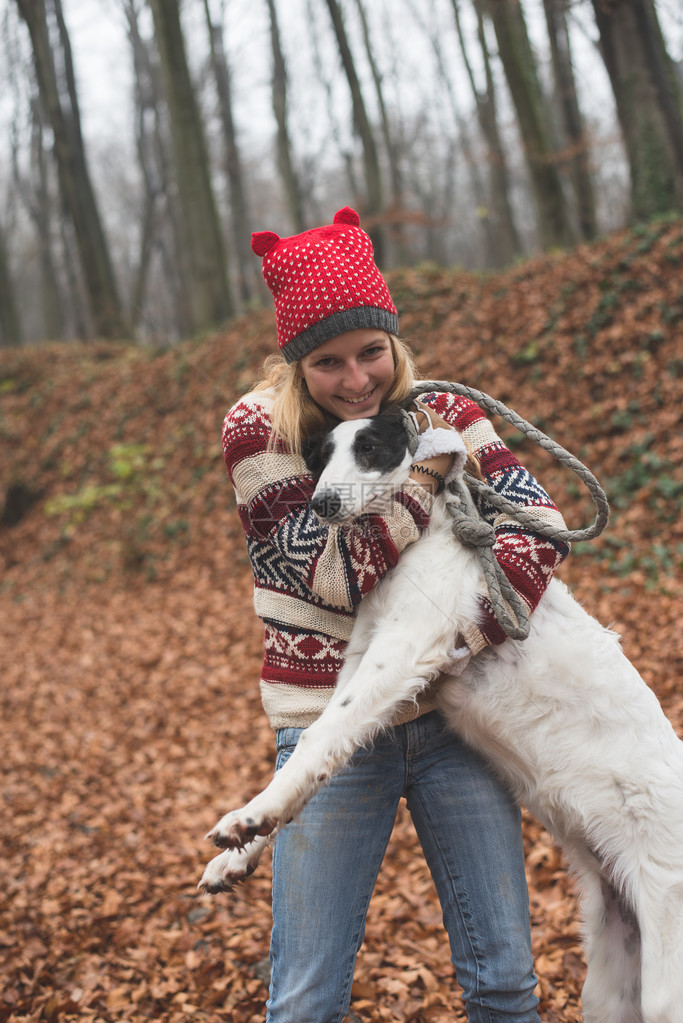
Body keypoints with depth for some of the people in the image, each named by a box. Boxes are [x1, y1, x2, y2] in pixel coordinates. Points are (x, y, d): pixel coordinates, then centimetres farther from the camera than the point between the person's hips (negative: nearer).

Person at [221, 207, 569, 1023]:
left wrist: (459, 643, -25)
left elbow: (536, 524, -12)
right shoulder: (258, 429, -8)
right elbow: (337, 572, -14)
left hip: (450, 717, 2)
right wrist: (424, 466, -18)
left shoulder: (438, 410, -1)